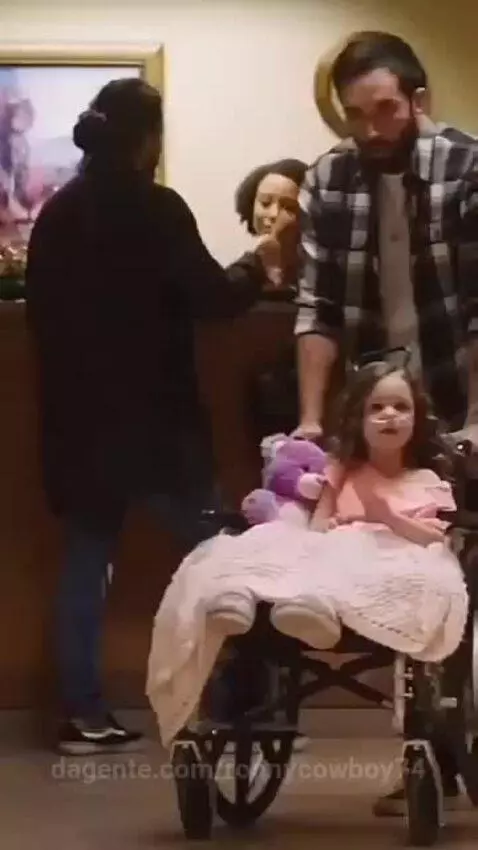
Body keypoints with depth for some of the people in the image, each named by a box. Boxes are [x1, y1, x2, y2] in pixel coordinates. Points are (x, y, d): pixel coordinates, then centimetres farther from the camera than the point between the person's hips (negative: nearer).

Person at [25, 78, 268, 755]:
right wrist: (257, 271, 7)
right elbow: (209, 297, -10)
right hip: (153, 417, -6)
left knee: (85, 561, 8)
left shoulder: (56, 214, 8)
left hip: (78, 417, 6)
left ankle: (85, 714, 8)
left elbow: (41, 310, 13)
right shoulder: (155, 208, -11)